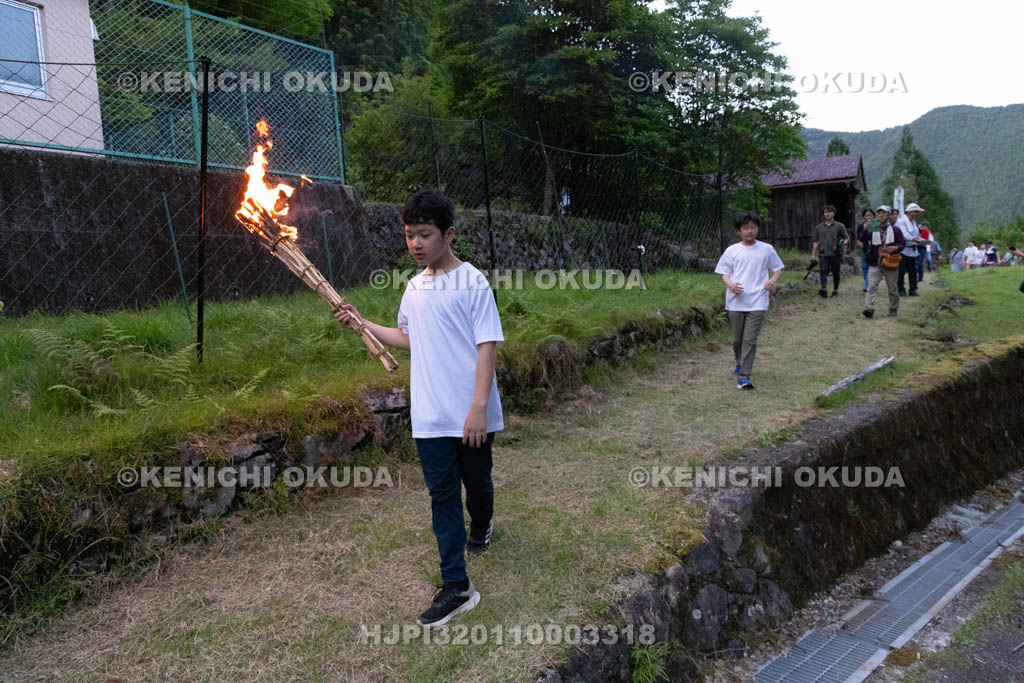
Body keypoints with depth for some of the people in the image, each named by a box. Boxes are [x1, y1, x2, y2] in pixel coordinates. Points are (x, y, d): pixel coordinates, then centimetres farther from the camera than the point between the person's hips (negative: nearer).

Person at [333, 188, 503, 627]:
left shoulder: (472, 282, -11)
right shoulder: (414, 288, 9)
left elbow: (487, 345, -15)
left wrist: (479, 407, -21)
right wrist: (361, 323, 11)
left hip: (471, 414, -5)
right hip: (429, 415, 5)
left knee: (476, 481, 16)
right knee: (441, 493, 4)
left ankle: (481, 528, 49)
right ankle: (456, 587, 10)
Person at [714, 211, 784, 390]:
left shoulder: (767, 249, 5)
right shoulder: (732, 251, 5)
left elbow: (777, 269, 15)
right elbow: (724, 274, 8)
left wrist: (773, 280, -6)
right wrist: (730, 284, -14)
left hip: (757, 303, -1)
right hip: (736, 302, 1)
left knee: (750, 339, -10)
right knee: (737, 339, 11)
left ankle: (743, 377, -10)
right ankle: (740, 364, 39)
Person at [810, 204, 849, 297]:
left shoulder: (839, 226, 6)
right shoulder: (819, 227, 13)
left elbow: (847, 237, 7)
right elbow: (816, 242, 15)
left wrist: (843, 243, -15)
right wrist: (813, 254, 8)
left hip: (835, 254, -1)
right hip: (823, 254, 1)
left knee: (835, 273, 5)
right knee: (823, 271, -17)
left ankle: (835, 290, 18)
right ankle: (824, 289, -30)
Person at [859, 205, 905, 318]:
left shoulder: (895, 230, 5)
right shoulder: (872, 229, 7)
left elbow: (903, 243, 5)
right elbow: (861, 239, -6)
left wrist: (895, 248, -15)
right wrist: (865, 229, -22)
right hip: (875, 263, 0)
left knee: (892, 289, 8)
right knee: (872, 286, -16)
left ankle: (893, 311, 21)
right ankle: (869, 309, -24)